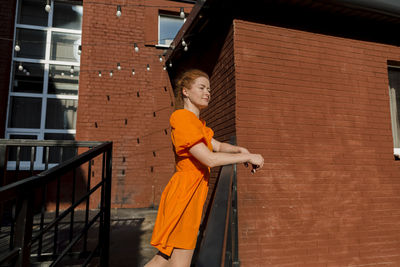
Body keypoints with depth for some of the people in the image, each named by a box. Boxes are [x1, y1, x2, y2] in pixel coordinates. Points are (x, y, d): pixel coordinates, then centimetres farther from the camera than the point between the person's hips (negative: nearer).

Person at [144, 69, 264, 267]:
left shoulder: (196, 122, 16)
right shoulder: (181, 117, -15)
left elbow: (218, 146, 25)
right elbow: (210, 159, -21)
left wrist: (240, 150, 5)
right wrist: (248, 157, -12)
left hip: (192, 194, 10)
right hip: (184, 193, -10)